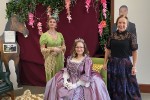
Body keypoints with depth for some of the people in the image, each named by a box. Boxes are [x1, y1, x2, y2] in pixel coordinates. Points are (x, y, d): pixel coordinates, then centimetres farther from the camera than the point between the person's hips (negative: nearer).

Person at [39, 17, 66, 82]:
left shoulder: (60, 34, 8)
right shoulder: (44, 35, -4)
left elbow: (64, 47, 15)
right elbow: (42, 49, -7)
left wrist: (61, 48, -7)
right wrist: (53, 49, -18)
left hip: (59, 59, 4)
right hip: (50, 59, -4)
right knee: (51, 77, -1)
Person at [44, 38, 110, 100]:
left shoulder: (87, 60, -8)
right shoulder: (70, 58, 7)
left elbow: (86, 76, -13)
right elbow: (66, 70, 9)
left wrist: (75, 85, -16)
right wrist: (65, 80, -9)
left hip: (81, 84, -4)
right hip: (69, 82, 4)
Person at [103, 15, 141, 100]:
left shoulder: (131, 36, -7)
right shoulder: (112, 35, 2)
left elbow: (134, 52, -7)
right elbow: (108, 49, 8)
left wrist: (134, 66, -11)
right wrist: (105, 62, 8)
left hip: (125, 64, -3)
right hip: (113, 63, 3)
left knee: (127, 86, 2)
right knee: (114, 86, 13)